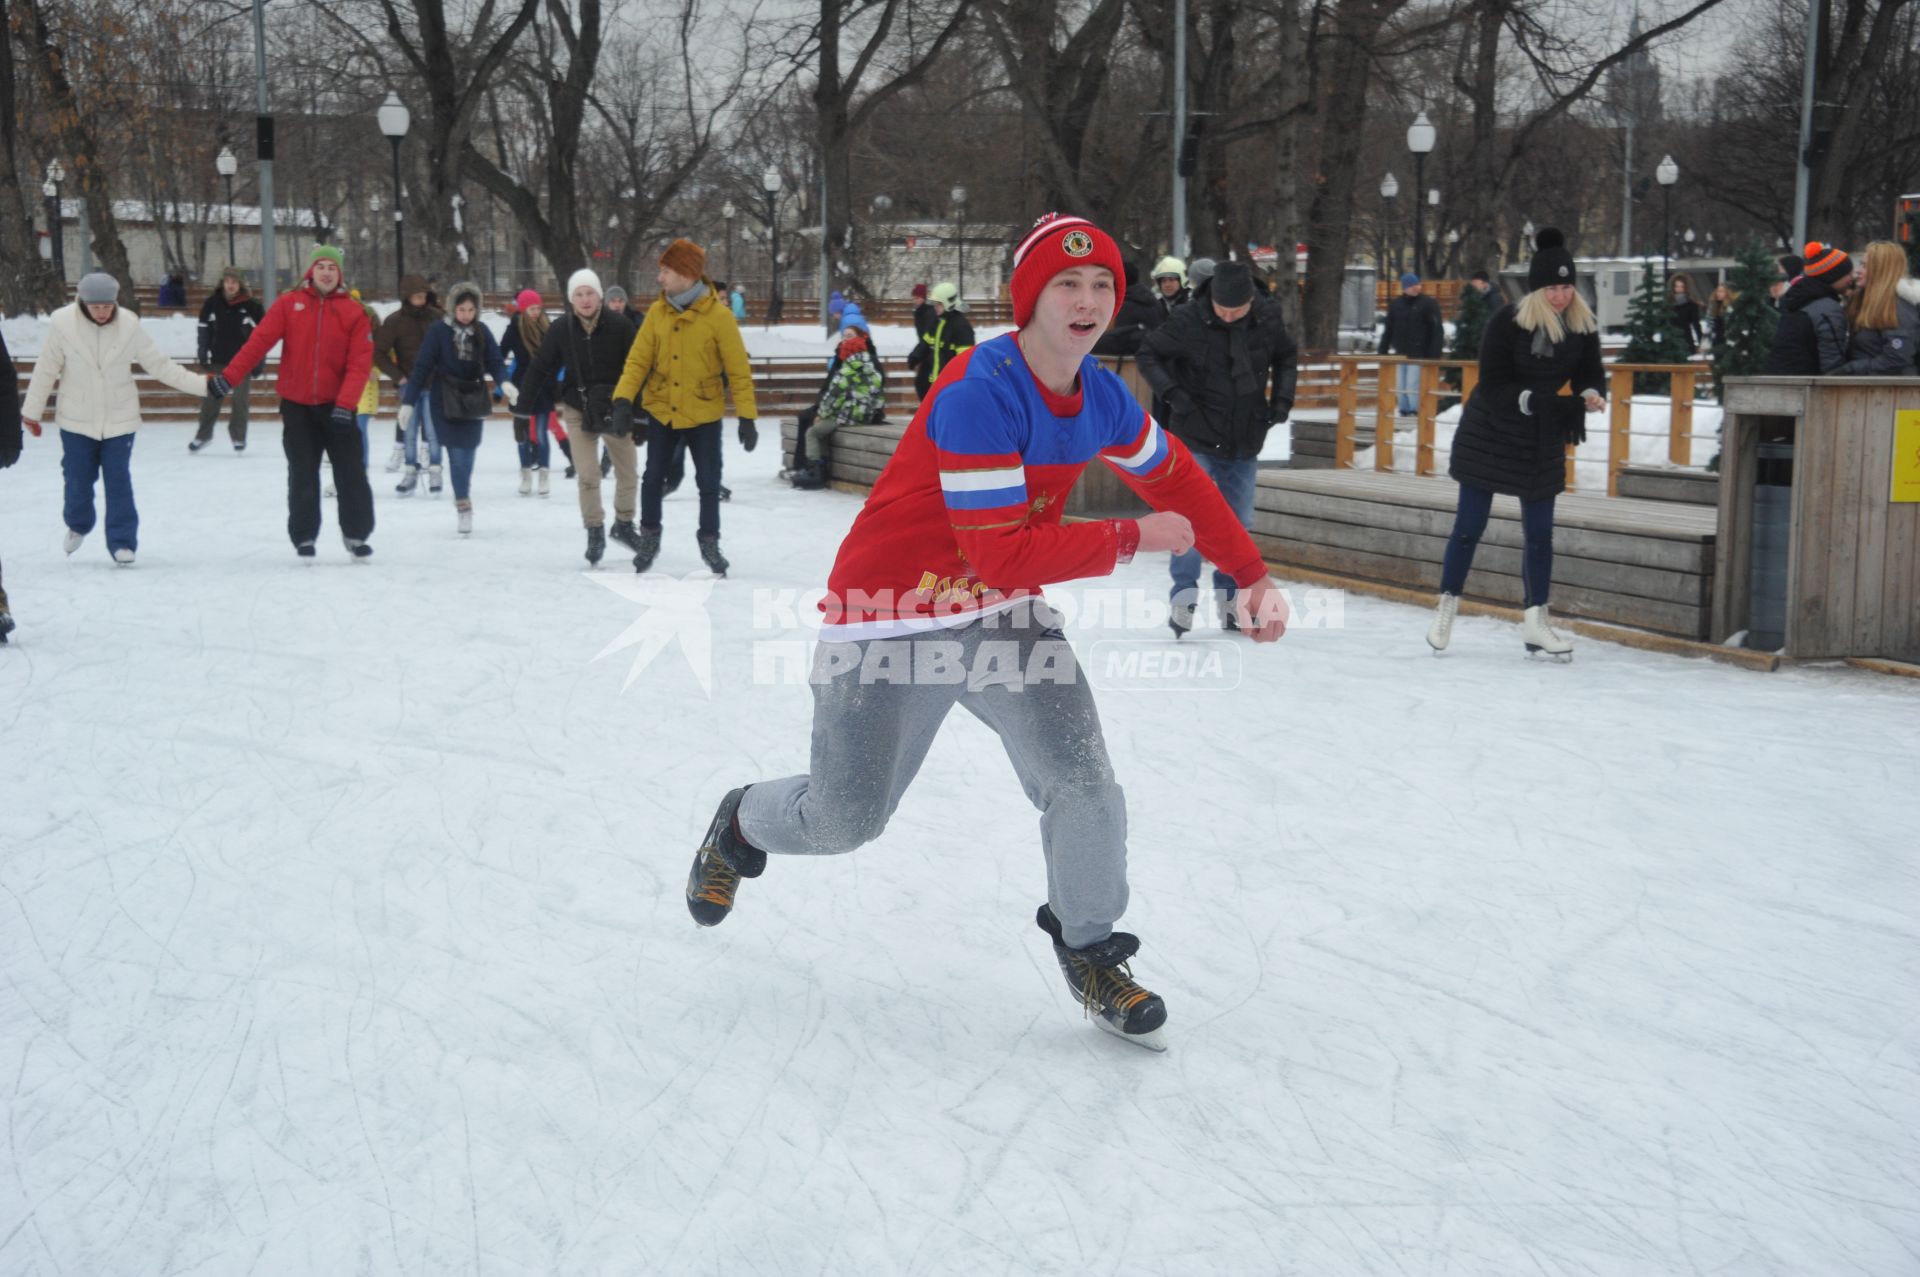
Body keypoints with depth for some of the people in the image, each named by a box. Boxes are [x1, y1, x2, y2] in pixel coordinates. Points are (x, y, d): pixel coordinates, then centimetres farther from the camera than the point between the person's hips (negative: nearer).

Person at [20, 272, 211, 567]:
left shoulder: (130, 325, -12)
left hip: (119, 418, 0)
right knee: (78, 479, 11)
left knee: (119, 481, -1)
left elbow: (159, 365, -4)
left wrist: (202, 384, -9)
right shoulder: (62, 323, -14)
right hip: (77, 419, 0)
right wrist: (31, 411, 5)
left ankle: (122, 541, 7)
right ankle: (78, 525, 39)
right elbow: (46, 369, -3)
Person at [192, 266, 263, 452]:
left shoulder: (251, 306, -6)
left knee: (240, 399, 1)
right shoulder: (211, 303, -1)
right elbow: (204, 329, 8)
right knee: (210, 398, 7)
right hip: (218, 358, 2)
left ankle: (238, 436, 13)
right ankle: (203, 434, 20)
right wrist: (202, 353, 4)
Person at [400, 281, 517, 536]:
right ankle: (464, 508, -4)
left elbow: (495, 361, -3)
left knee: (468, 454, 8)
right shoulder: (440, 330, -8)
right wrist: (408, 401, -9)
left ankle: (462, 499, 25)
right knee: (458, 455, -9)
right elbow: (422, 366, -8)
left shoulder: (482, 332, 1)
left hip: (474, 400, 3)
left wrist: (504, 383, -25)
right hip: (446, 400, -3)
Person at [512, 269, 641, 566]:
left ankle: (624, 524, 32)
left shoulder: (620, 326, -14)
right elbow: (539, 370, -4)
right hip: (578, 410, 0)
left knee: (628, 474, 9)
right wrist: (521, 411, -4)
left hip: (615, 409, 0)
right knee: (588, 475, -4)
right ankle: (595, 533, 11)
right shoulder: (561, 329, -10)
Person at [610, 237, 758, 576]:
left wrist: (747, 417, -14)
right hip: (661, 411, 2)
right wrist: (623, 399, -17)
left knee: (709, 482, 6)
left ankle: (709, 542, 24)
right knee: (652, 478, 8)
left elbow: (739, 370, -11)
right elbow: (638, 360, -4)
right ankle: (649, 538, 27)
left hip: (704, 415, -2)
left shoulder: (718, 315, -13)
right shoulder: (656, 312, -4)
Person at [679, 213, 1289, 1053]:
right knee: (844, 819, 5)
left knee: (1083, 785, -8)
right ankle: (744, 824, 41)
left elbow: (1179, 482, 14)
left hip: (1003, 612, 6)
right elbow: (1005, 552, -29)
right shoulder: (978, 395, -28)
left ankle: (1089, 950, 17)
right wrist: (1133, 539, -19)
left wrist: (1253, 576, 13)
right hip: (891, 615, -6)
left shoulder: (1103, 399, -3)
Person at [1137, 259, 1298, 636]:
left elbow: (1287, 356, 14)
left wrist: (1282, 398, 3)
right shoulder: (1189, 320, -17)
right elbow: (1149, 353, -5)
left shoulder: (1268, 319, -6)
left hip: (1245, 442, 4)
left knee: (1238, 524, 9)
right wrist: (1172, 392, -18)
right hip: (1196, 438, -4)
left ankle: (1230, 599, 21)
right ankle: (1184, 595, -2)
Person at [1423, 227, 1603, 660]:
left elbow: (1590, 376, 2)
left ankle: (1536, 620, 14)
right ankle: (1446, 611, 17)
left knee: (1540, 533, 5)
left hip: (1543, 441, 4)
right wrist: (1533, 400, -33)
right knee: (1469, 527, 3)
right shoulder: (1507, 322, -20)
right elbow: (1492, 388, -19)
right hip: (1489, 434, -3)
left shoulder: (1583, 326, -9)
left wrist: (1591, 395, -21)